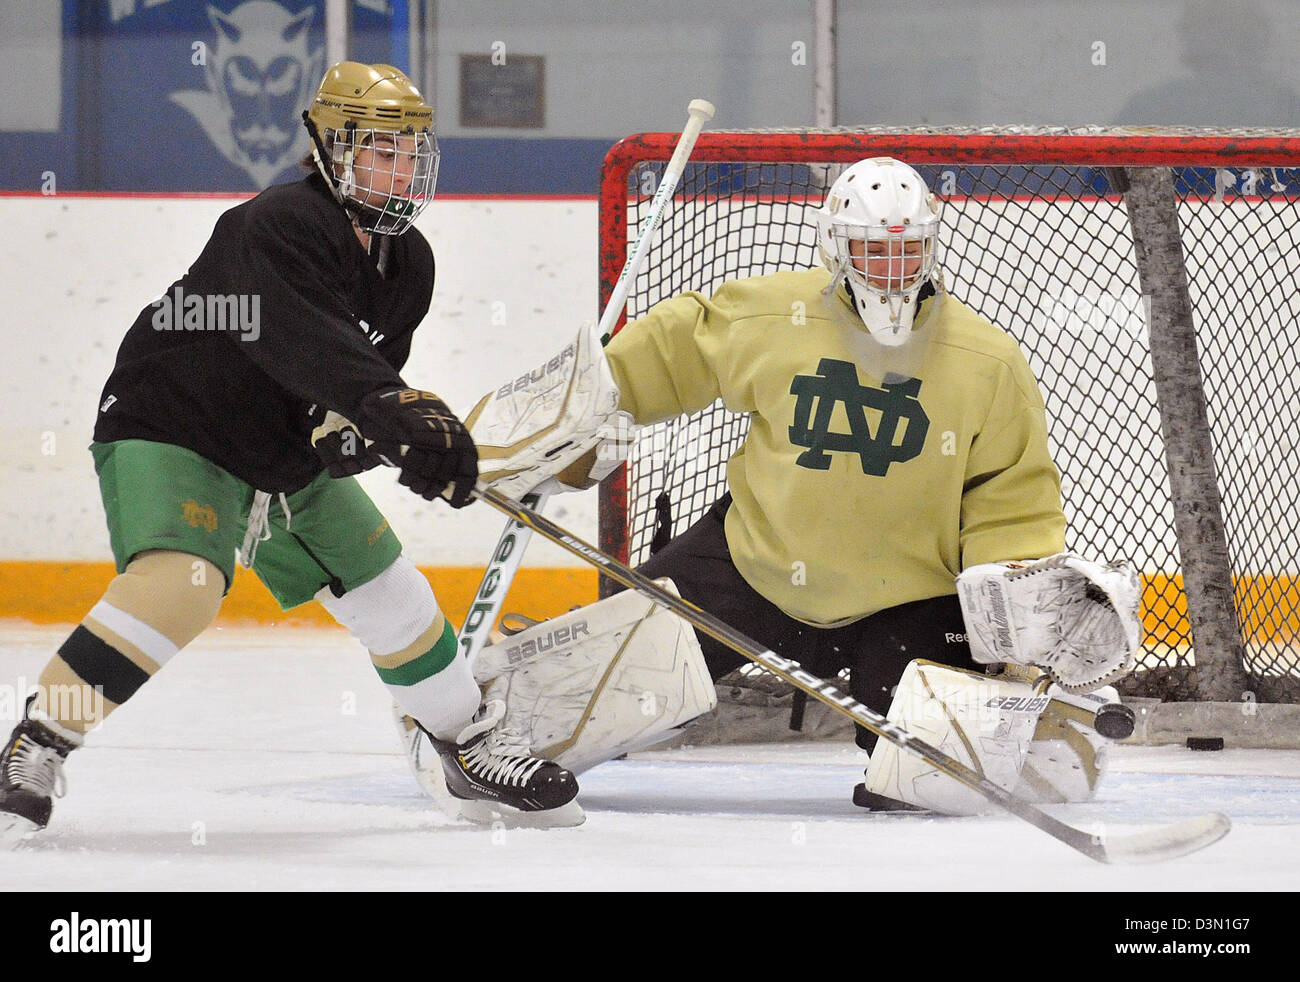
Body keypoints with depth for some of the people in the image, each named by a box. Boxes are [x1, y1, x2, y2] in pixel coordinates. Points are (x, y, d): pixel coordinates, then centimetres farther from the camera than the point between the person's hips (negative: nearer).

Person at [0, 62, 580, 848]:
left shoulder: (408, 264, 2)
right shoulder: (280, 228, -26)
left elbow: (374, 363, 7)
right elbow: (303, 339, -43)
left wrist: (347, 430, -17)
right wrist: (390, 406, -57)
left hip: (288, 452, 9)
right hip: (168, 429, -9)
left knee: (391, 596, 11)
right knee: (180, 583, -31)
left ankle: (473, 752, 29)